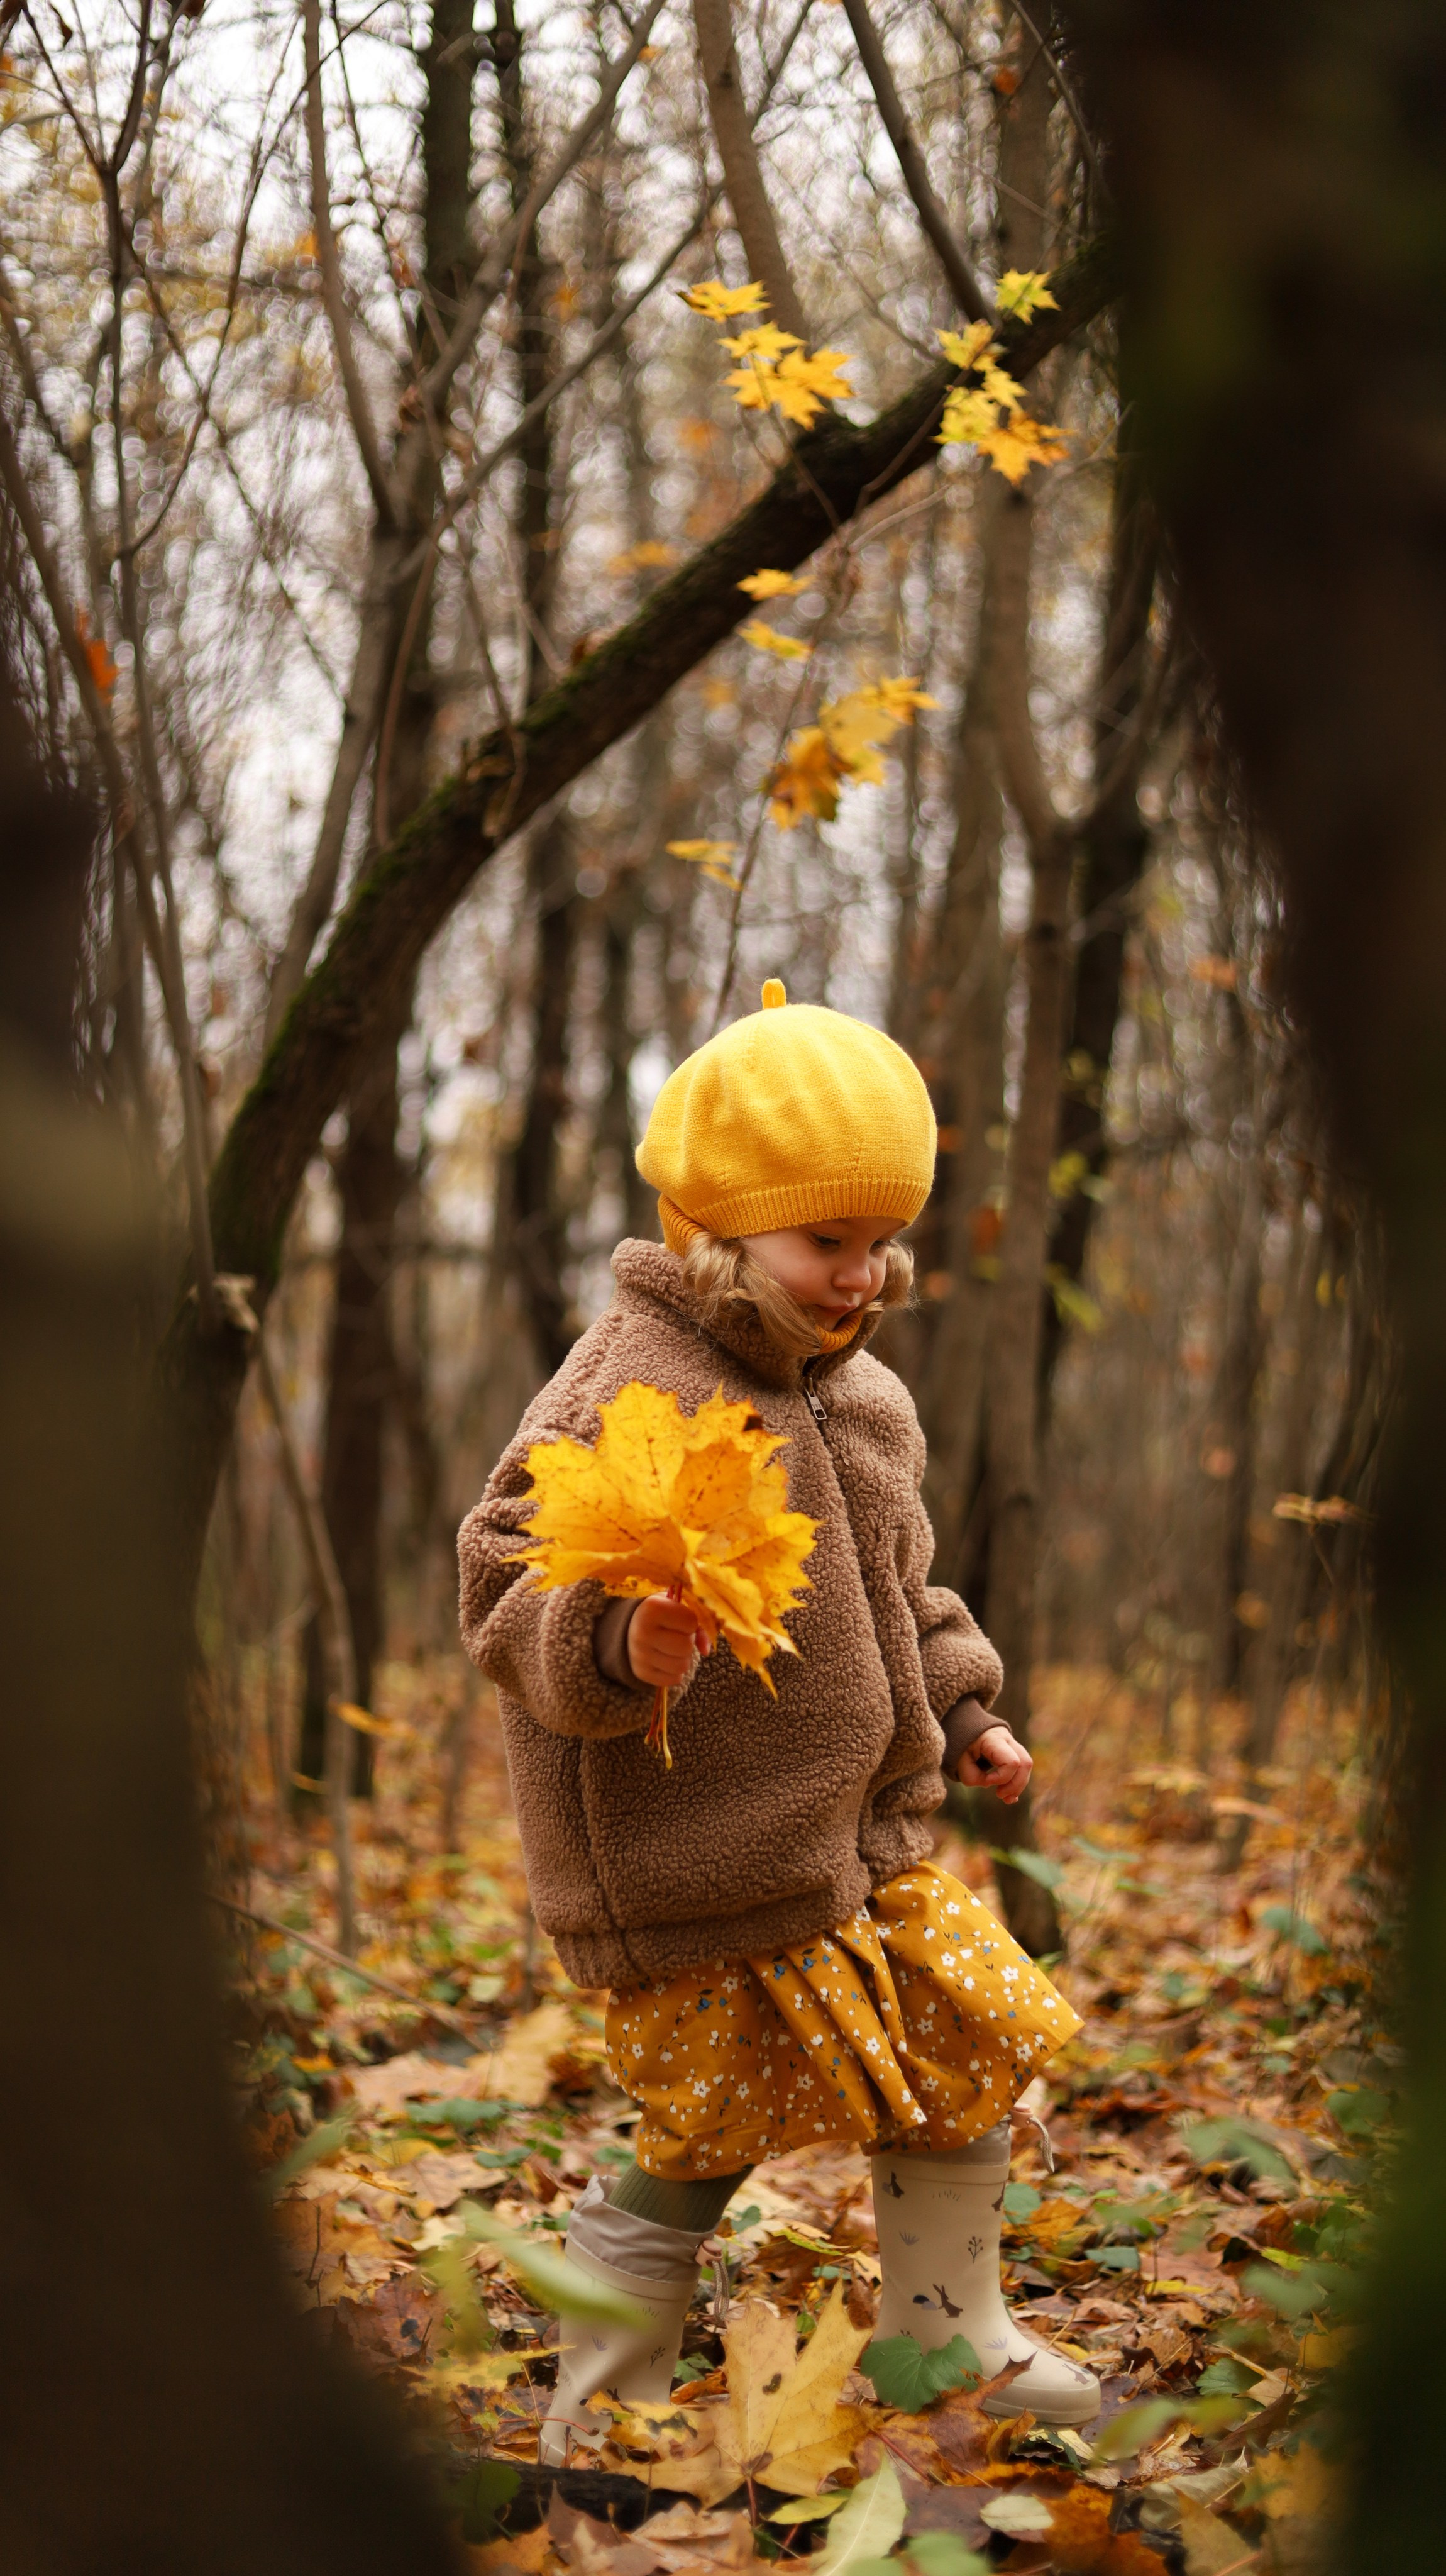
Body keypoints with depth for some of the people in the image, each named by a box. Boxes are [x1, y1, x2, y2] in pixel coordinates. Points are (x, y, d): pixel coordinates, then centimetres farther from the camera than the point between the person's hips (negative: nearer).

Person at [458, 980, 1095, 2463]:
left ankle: (947, 2342, 36)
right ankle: (594, 2426, 20)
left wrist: (956, 1711, 18)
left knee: (972, 2064, 15)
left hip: (867, 1841, 9)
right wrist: (618, 1644, -43)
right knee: (701, 2145, 0)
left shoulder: (858, 1399, 9)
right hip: (699, 1878, -9)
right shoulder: (629, 1394, -20)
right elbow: (509, 1581, -25)